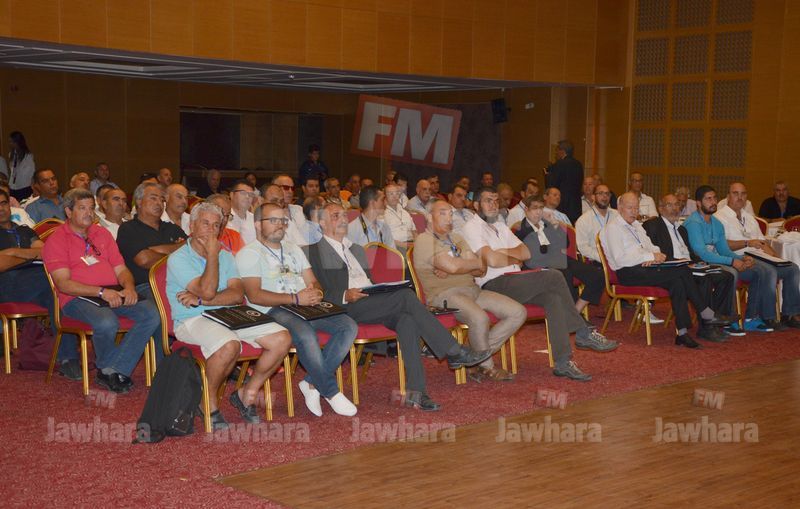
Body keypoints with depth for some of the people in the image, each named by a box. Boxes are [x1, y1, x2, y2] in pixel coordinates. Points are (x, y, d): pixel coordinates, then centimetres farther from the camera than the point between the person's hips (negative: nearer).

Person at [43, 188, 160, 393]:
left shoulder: (102, 233, 22)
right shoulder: (56, 240, 3)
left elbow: (121, 269, 18)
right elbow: (63, 283, -9)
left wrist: (129, 287, -6)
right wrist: (101, 292, -19)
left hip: (114, 294, 6)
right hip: (77, 299, -6)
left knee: (152, 313, -22)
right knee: (107, 322, -38)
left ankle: (112, 370, -20)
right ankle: (106, 367, -7)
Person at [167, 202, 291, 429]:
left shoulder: (225, 256, 17)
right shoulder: (178, 259, -2)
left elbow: (237, 294, 0)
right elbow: (207, 291, -17)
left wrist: (200, 300, -12)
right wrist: (212, 254, -9)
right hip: (192, 320, -6)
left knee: (282, 339, -13)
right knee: (230, 344, -38)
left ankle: (247, 393, 3)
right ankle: (209, 401, -12)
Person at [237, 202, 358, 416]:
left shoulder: (294, 249, 27)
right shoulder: (249, 253, 3)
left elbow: (313, 282, 22)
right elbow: (254, 295, -11)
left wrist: (315, 293, -5)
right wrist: (295, 299, -19)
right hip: (272, 311, -7)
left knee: (349, 326, -17)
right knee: (305, 334, -37)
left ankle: (312, 383, -16)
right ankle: (331, 392, -21)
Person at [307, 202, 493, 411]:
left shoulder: (357, 249, 32)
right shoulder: (316, 250, 9)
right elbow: (322, 293, -3)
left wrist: (380, 290, 4)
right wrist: (346, 296, -21)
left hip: (371, 304, 6)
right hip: (346, 308, -6)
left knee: (407, 319, -28)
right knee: (406, 295, -26)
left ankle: (415, 392, -34)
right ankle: (453, 351, -25)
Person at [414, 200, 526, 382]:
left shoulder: (457, 238, 22)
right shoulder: (424, 240, -3)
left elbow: (481, 270, 11)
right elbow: (452, 266, -19)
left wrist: (451, 269, -8)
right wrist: (478, 262, 1)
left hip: (472, 290, 9)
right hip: (444, 294, -8)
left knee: (518, 313, -6)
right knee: (480, 318, -37)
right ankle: (487, 367, -9)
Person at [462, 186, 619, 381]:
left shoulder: (500, 227, 26)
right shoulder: (472, 228, -2)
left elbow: (526, 253, 16)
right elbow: (492, 260, -16)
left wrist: (504, 252, -2)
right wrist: (515, 259, 2)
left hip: (512, 283, 8)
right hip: (493, 286, -8)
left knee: (553, 298, -21)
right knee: (554, 277, -21)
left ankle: (563, 362, -25)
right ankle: (583, 333, -11)